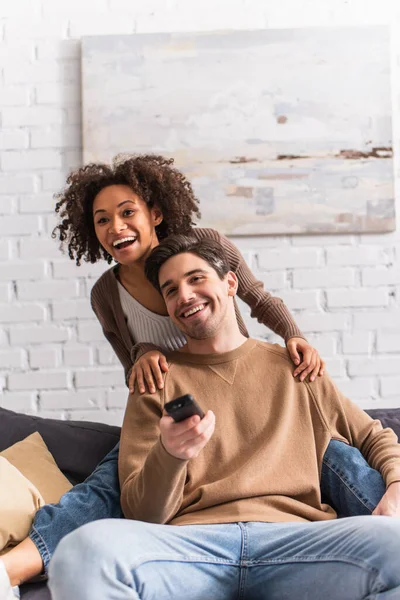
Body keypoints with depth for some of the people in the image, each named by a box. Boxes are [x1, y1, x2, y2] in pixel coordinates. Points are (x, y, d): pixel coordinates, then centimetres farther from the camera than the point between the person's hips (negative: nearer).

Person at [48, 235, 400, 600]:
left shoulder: (292, 368, 19)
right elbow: (141, 514, 9)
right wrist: (168, 455, -13)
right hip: (190, 544, -1)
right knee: (84, 549, -34)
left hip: (291, 541, 2)